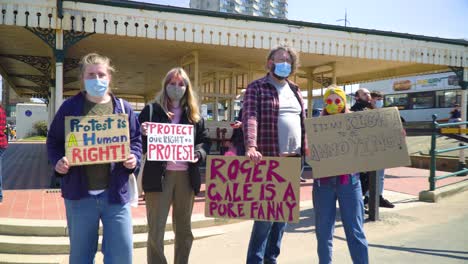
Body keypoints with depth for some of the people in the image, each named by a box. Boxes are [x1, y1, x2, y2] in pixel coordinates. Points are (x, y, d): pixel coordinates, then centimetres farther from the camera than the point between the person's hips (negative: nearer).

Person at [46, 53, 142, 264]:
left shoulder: (123, 108, 6)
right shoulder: (70, 107, 3)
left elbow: (136, 140, 11)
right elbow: (53, 141, 8)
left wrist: (134, 157, -9)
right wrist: (57, 161, -10)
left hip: (115, 193, 0)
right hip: (79, 193, 0)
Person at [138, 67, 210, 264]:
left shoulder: (194, 115, 11)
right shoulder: (151, 111, 3)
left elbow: (205, 140, 12)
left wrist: (198, 153, -9)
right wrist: (143, 134, -19)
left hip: (186, 176, 3)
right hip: (158, 176, -3)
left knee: (184, 230, 15)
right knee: (156, 231, 0)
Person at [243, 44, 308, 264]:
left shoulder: (295, 91, 18)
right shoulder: (257, 87, -3)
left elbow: (303, 123, 20)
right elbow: (250, 116, -17)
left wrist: (306, 150, 10)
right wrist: (251, 146, -32)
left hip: (293, 160, 7)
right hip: (269, 160, -6)